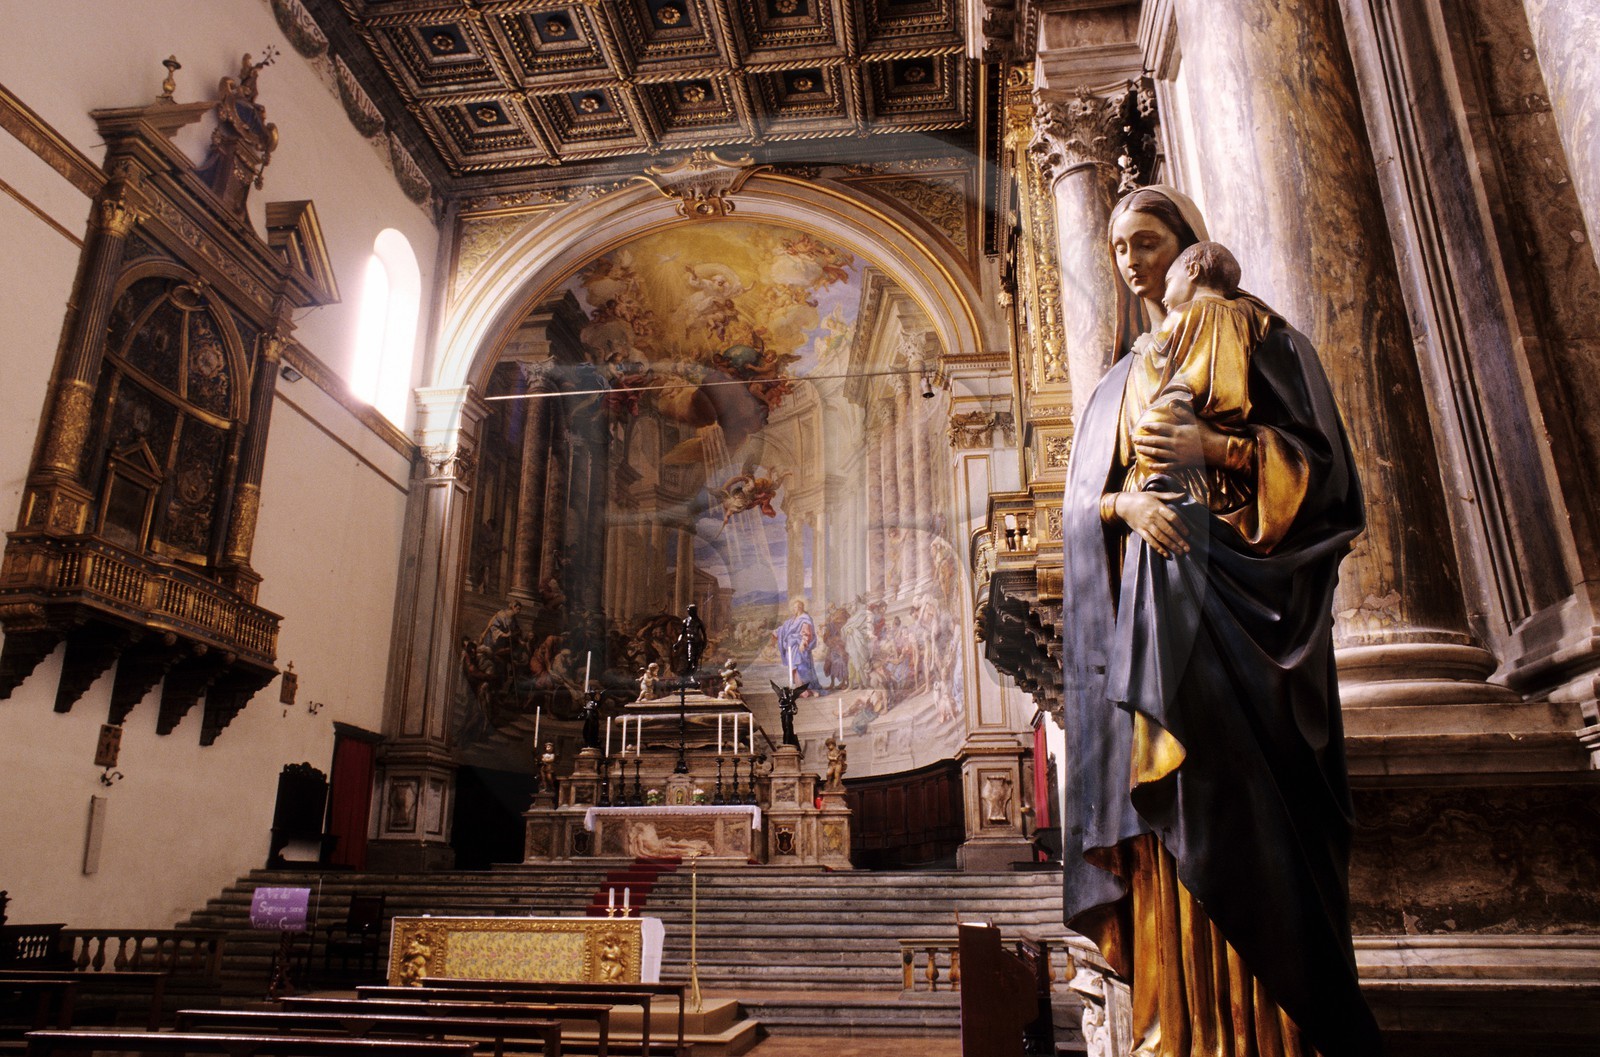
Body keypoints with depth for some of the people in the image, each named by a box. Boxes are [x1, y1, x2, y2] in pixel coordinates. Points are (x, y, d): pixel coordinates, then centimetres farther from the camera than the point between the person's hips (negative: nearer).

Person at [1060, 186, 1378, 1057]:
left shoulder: (1250, 332, 8)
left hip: (1235, 588, -4)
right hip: (1152, 600, 4)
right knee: (1171, 807, 1)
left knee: (1248, 789, -8)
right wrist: (1127, 502, -9)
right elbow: (1082, 497, 13)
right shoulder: (1123, 376, 21)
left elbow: (1317, 450, -1)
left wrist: (1211, 447, -15)